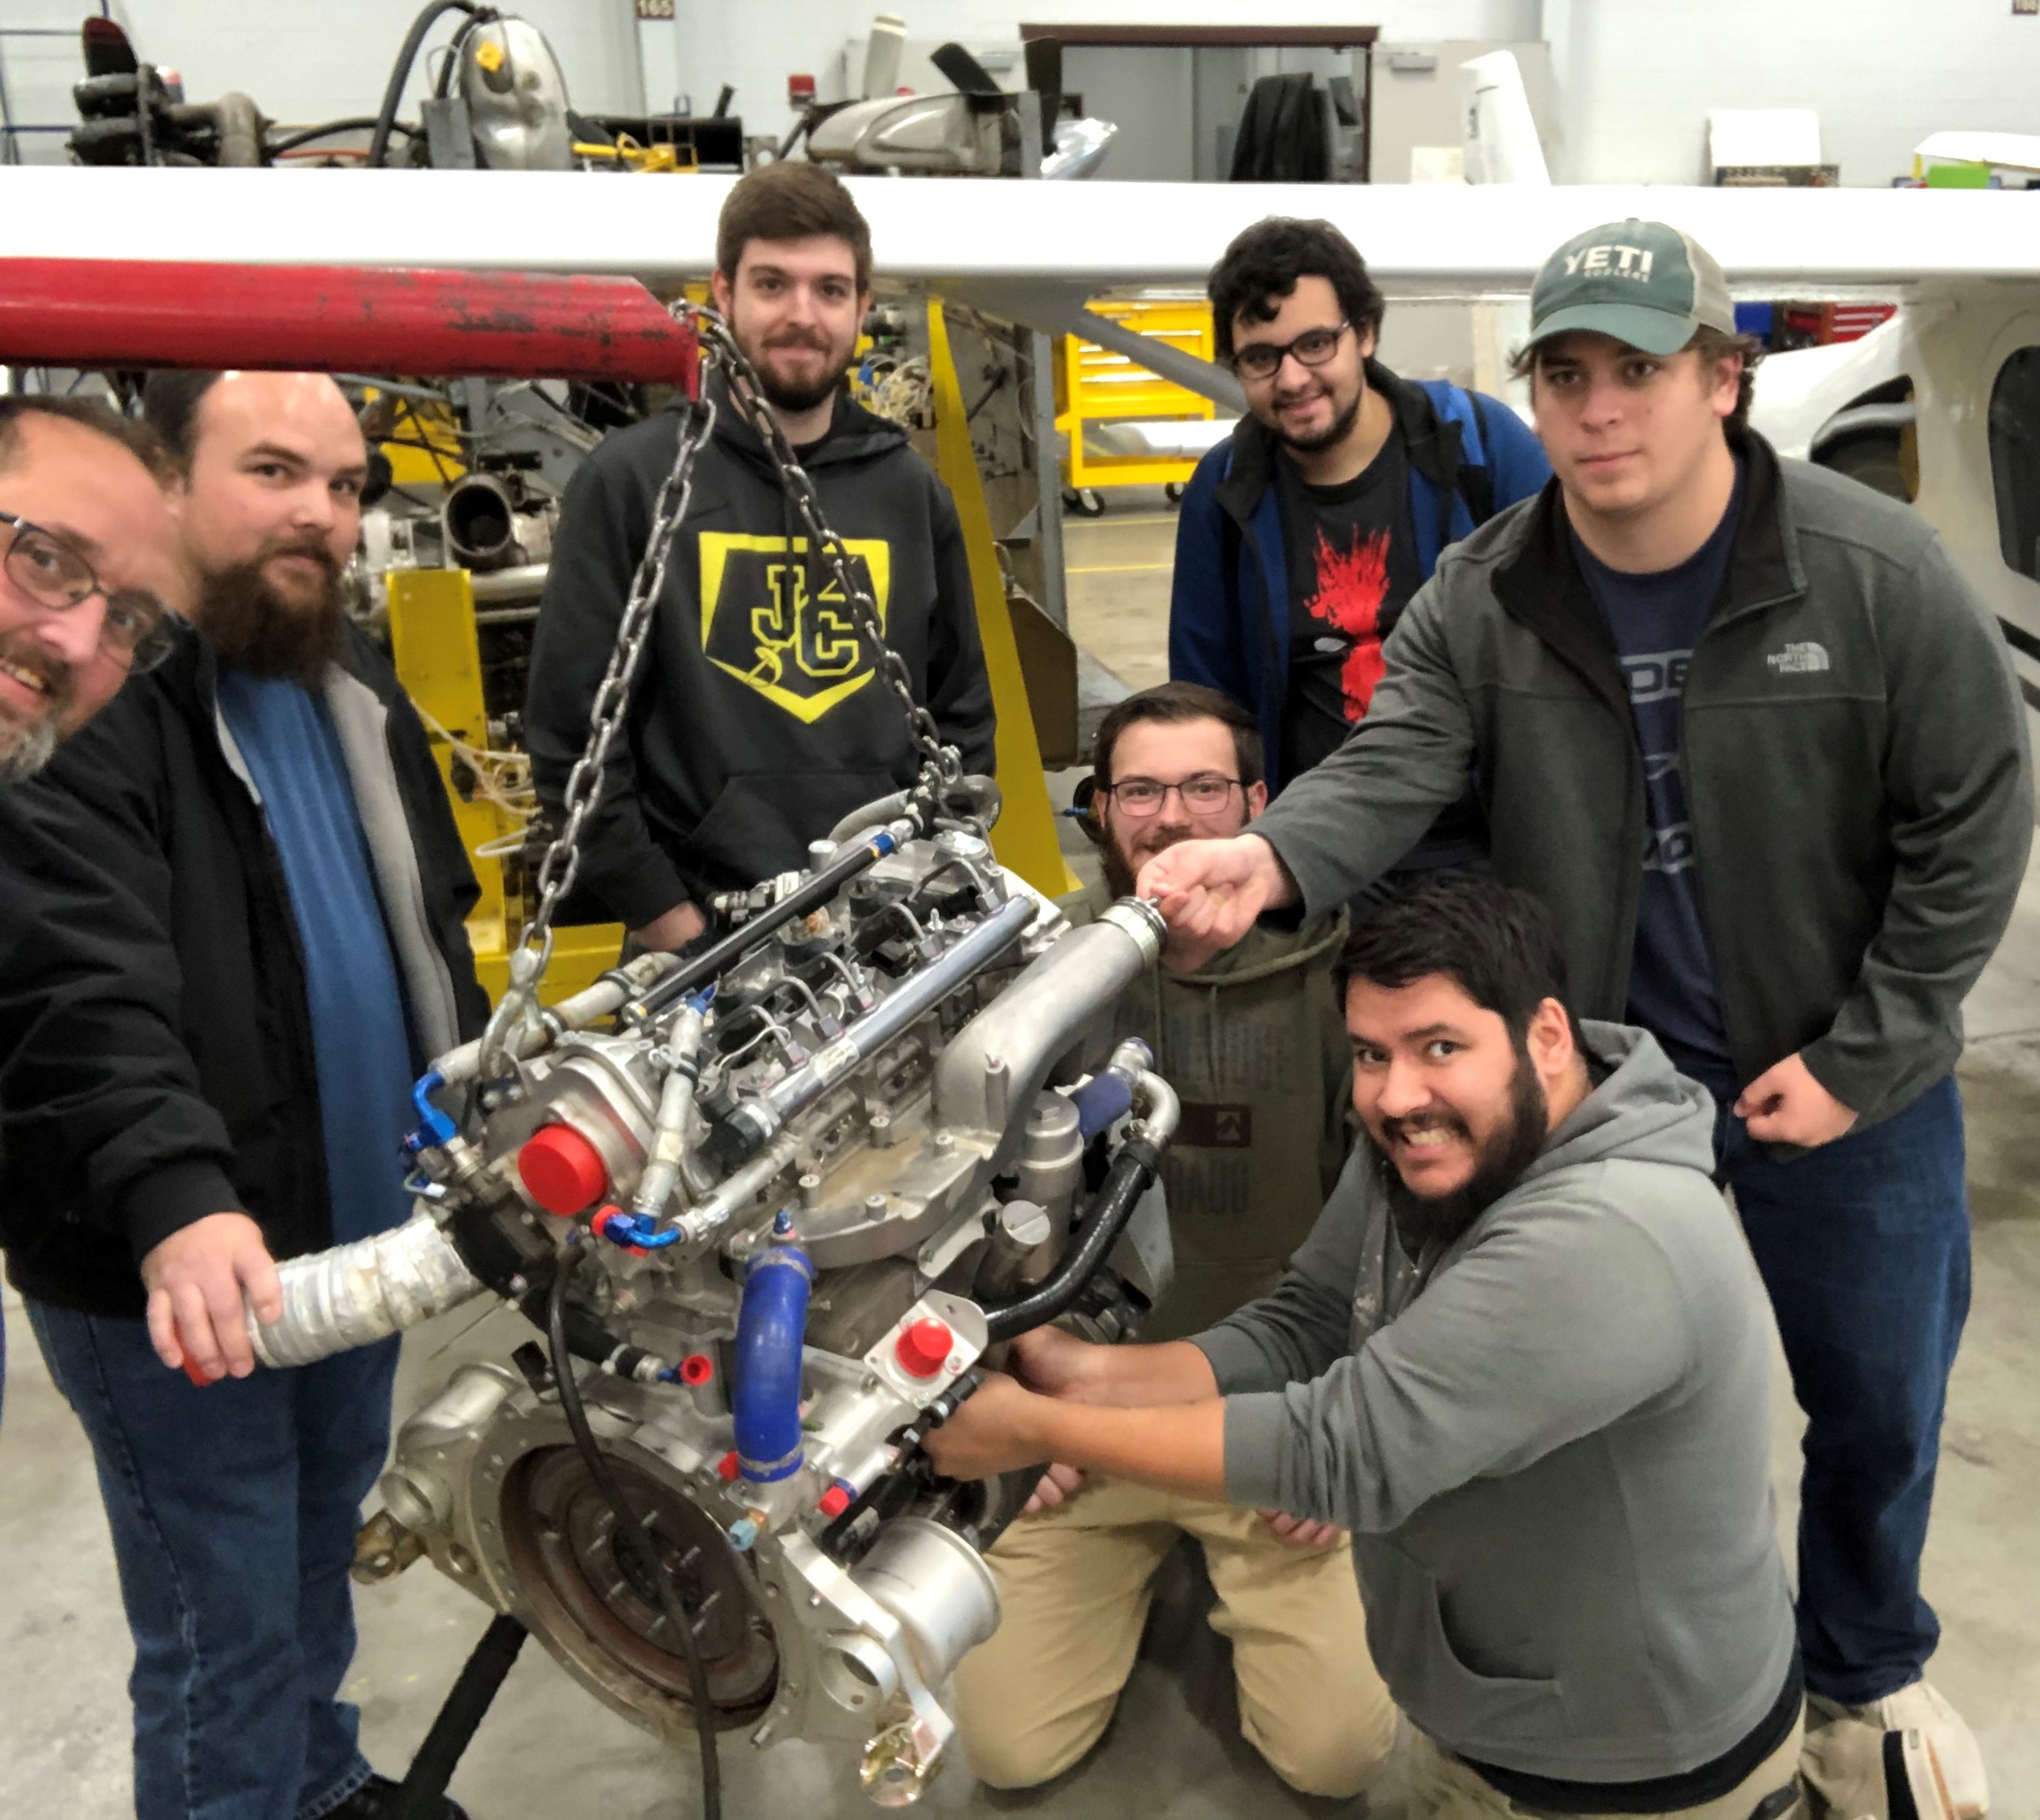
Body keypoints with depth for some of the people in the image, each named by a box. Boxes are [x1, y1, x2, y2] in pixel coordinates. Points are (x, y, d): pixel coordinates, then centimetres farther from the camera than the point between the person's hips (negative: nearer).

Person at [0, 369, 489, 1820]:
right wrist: (177, 1200, -42)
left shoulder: (352, 680, 10)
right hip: (169, 1276, -8)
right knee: (226, 1628, 5)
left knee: (318, 1552, 26)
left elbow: (430, 932, 18)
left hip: (360, 1237, 8)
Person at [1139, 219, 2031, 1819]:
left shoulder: (1879, 575, -15)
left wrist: (1859, 1058, -11)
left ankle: (1867, 1674, 48)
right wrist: (1273, 860, -45)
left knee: (1877, 1400, 18)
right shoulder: (1484, 600, -10)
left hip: (1845, 1090, 0)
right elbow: (1391, 769, -22)